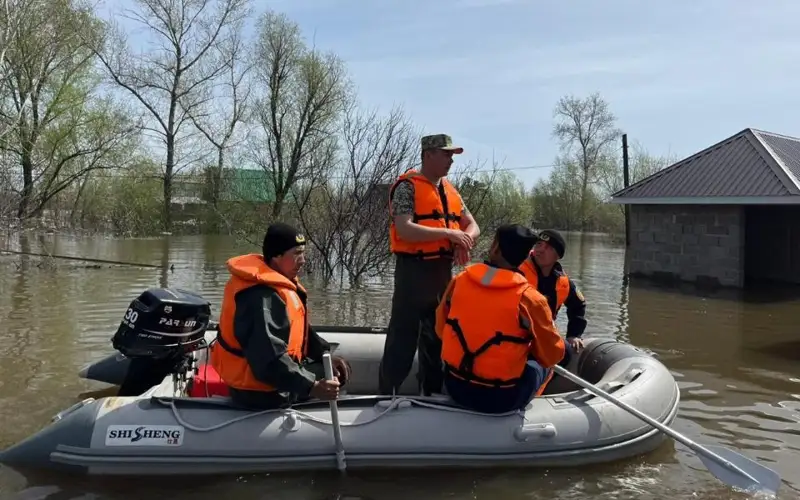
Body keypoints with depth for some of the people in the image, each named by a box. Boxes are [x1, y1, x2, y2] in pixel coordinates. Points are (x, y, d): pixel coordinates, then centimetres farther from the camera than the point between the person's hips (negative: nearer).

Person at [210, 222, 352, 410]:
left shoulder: (272, 281, 4)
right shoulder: (263, 298, -30)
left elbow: (299, 329, 11)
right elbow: (270, 359, -37)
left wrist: (326, 354, 0)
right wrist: (311, 386, -42)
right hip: (261, 391, -10)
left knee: (341, 369, 20)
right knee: (335, 377, 2)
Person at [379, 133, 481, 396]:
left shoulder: (450, 190, 16)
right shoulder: (407, 186, -8)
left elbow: (472, 225, 17)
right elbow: (404, 230, -20)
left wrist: (465, 240, -6)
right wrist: (448, 233, -19)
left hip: (444, 270, 8)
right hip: (414, 270, -8)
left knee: (437, 334, 16)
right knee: (403, 337, -3)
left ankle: (432, 393, 29)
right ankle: (387, 394, 8)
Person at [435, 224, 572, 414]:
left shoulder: (459, 280, -5)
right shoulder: (529, 298, -16)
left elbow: (441, 330, 8)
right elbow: (552, 356, -6)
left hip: (455, 388, 4)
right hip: (501, 400, -4)